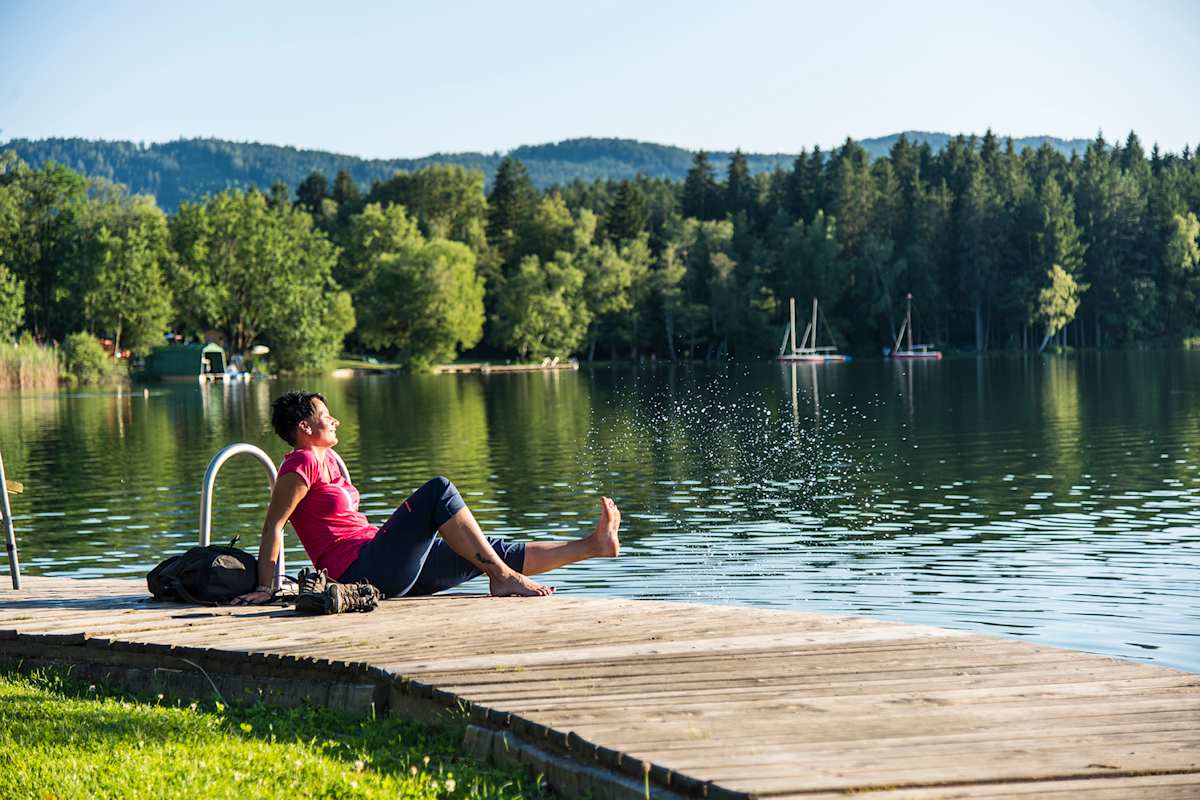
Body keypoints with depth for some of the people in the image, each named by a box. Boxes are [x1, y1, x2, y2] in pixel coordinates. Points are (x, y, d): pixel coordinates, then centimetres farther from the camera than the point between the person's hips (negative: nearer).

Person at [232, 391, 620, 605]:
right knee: (439, 489, -20)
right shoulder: (303, 463, -8)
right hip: (366, 569, -10)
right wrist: (266, 587, -21)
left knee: (492, 551, 9)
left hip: (393, 570, 10)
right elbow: (273, 524, -14)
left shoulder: (326, 460, 22)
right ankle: (502, 578, -20)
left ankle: (594, 544, 13)